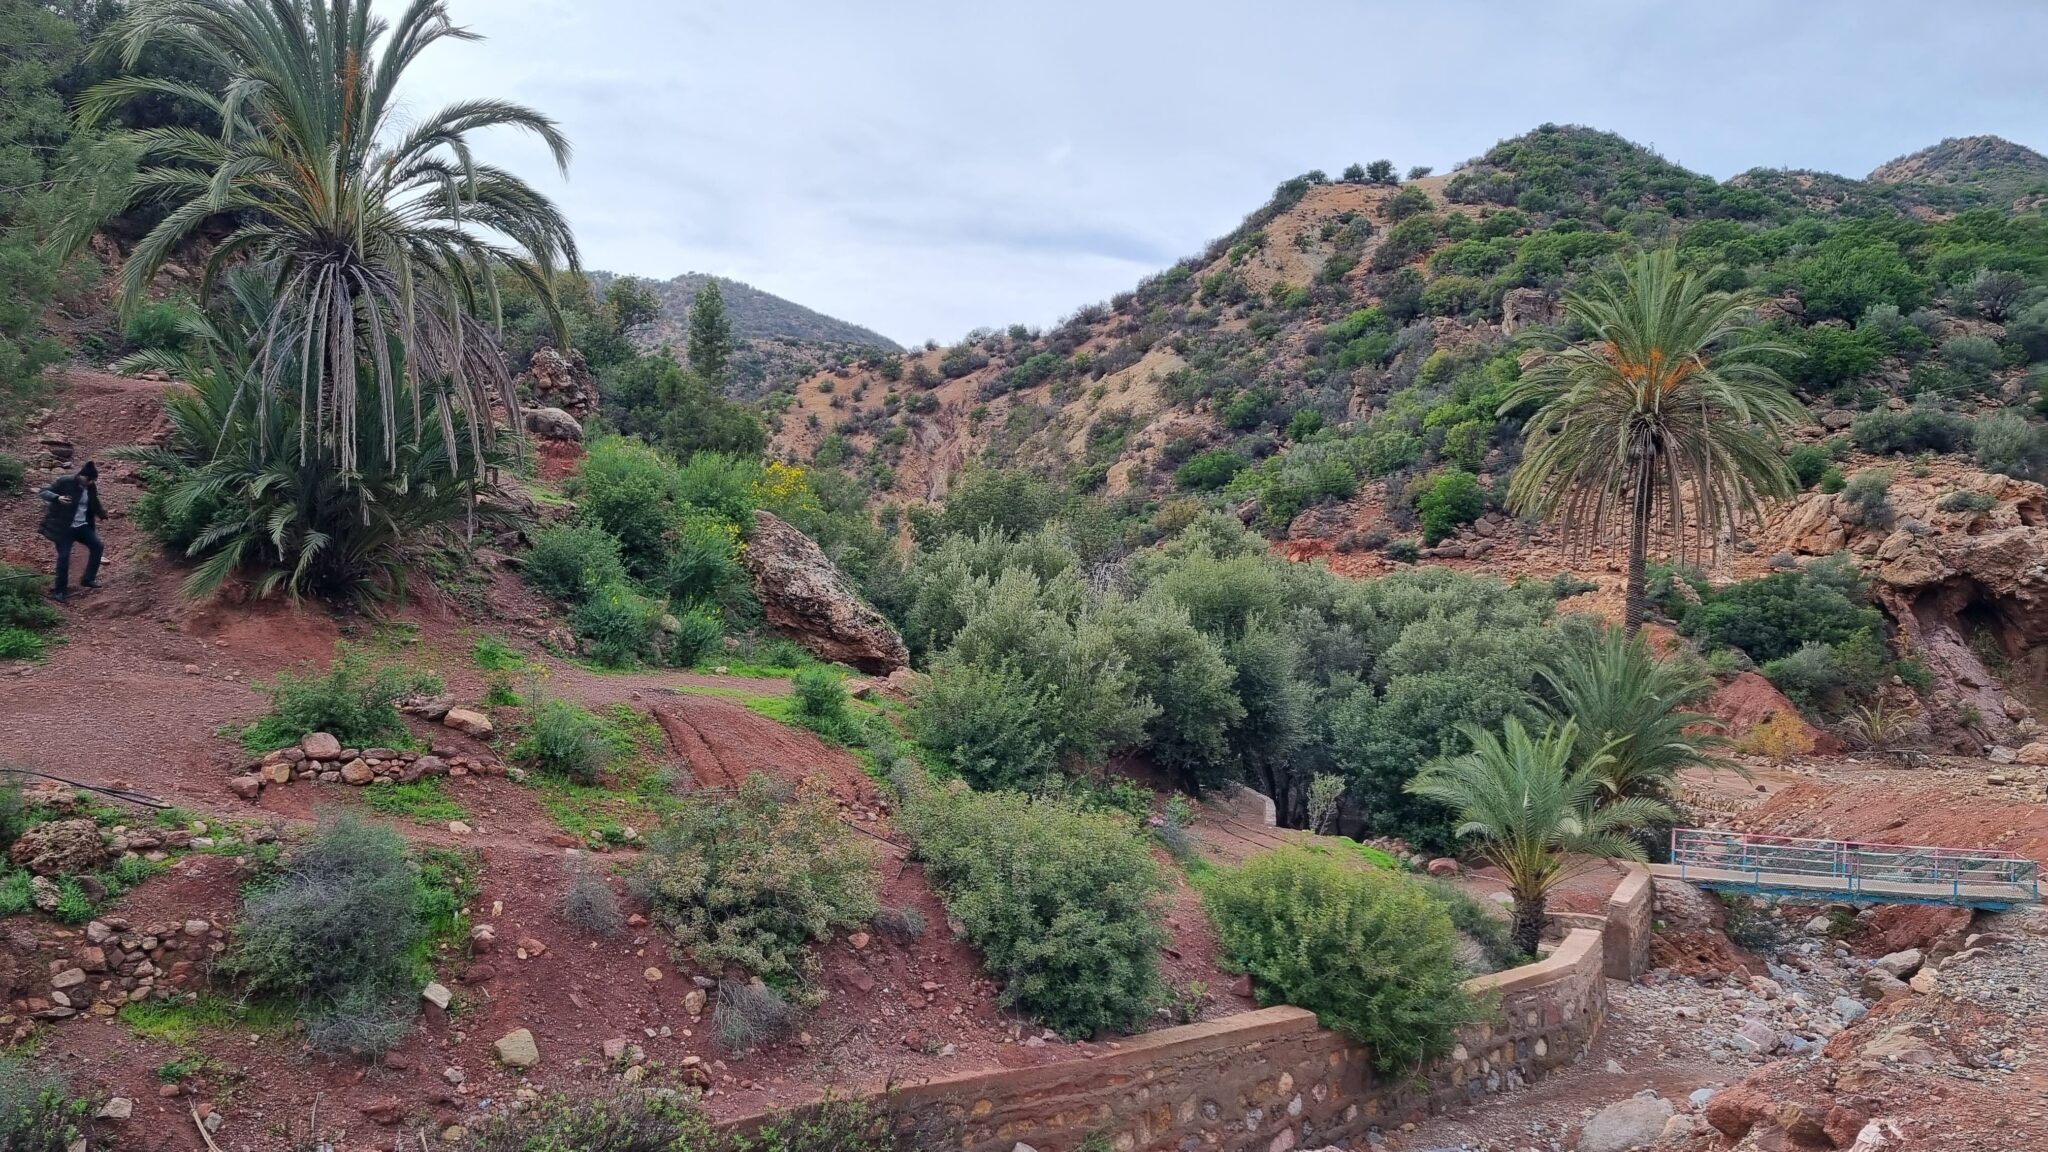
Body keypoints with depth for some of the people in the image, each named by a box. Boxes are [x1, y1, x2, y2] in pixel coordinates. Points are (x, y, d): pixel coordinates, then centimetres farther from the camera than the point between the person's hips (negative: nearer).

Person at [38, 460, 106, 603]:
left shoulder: (91, 487, 3)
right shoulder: (65, 482, -15)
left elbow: (94, 505, 15)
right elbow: (43, 492, -17)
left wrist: (102, 514, -4)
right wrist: (57, 498, -37)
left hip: (82, 526, 6)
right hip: (63, 527, -6)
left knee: (97, 546, 4)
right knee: (64, 556, -7)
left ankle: (88, 579, 18)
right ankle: (60, 590, 3)